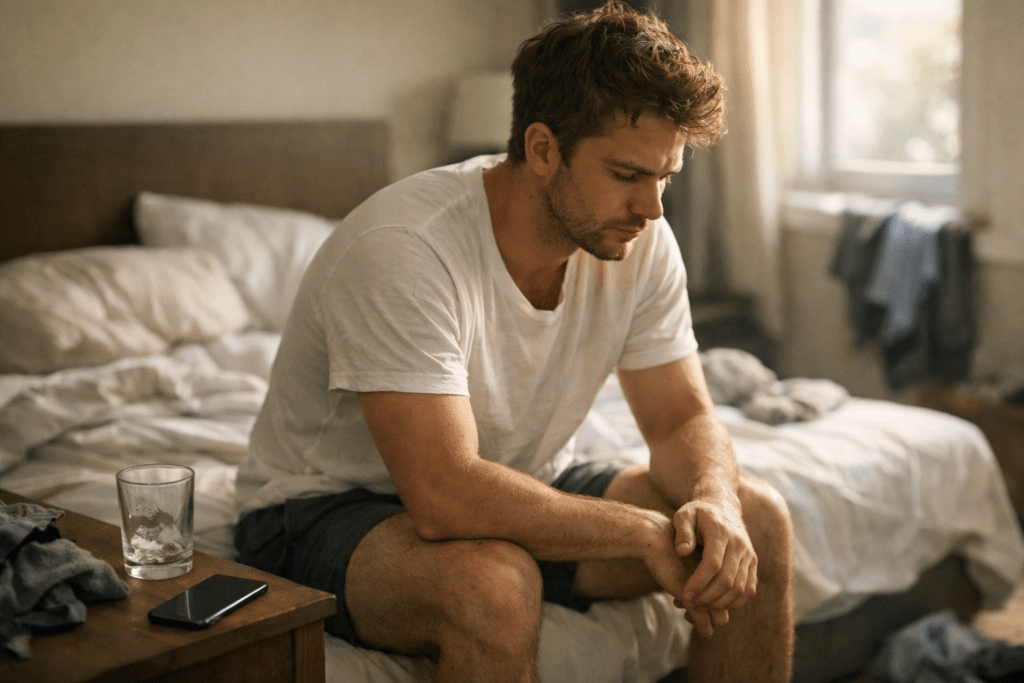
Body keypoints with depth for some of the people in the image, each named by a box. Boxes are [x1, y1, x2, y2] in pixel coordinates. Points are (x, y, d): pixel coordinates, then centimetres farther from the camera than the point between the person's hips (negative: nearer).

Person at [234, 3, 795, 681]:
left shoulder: (639, 243, -10)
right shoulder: (404, 249, -31)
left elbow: (684, 420, -2)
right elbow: (445, 498, -36)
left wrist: (715, 504, -25)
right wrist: (644, 531, -29)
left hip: (518, 489, 6)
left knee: (757, 521, -7)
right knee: (494, 585, -38)